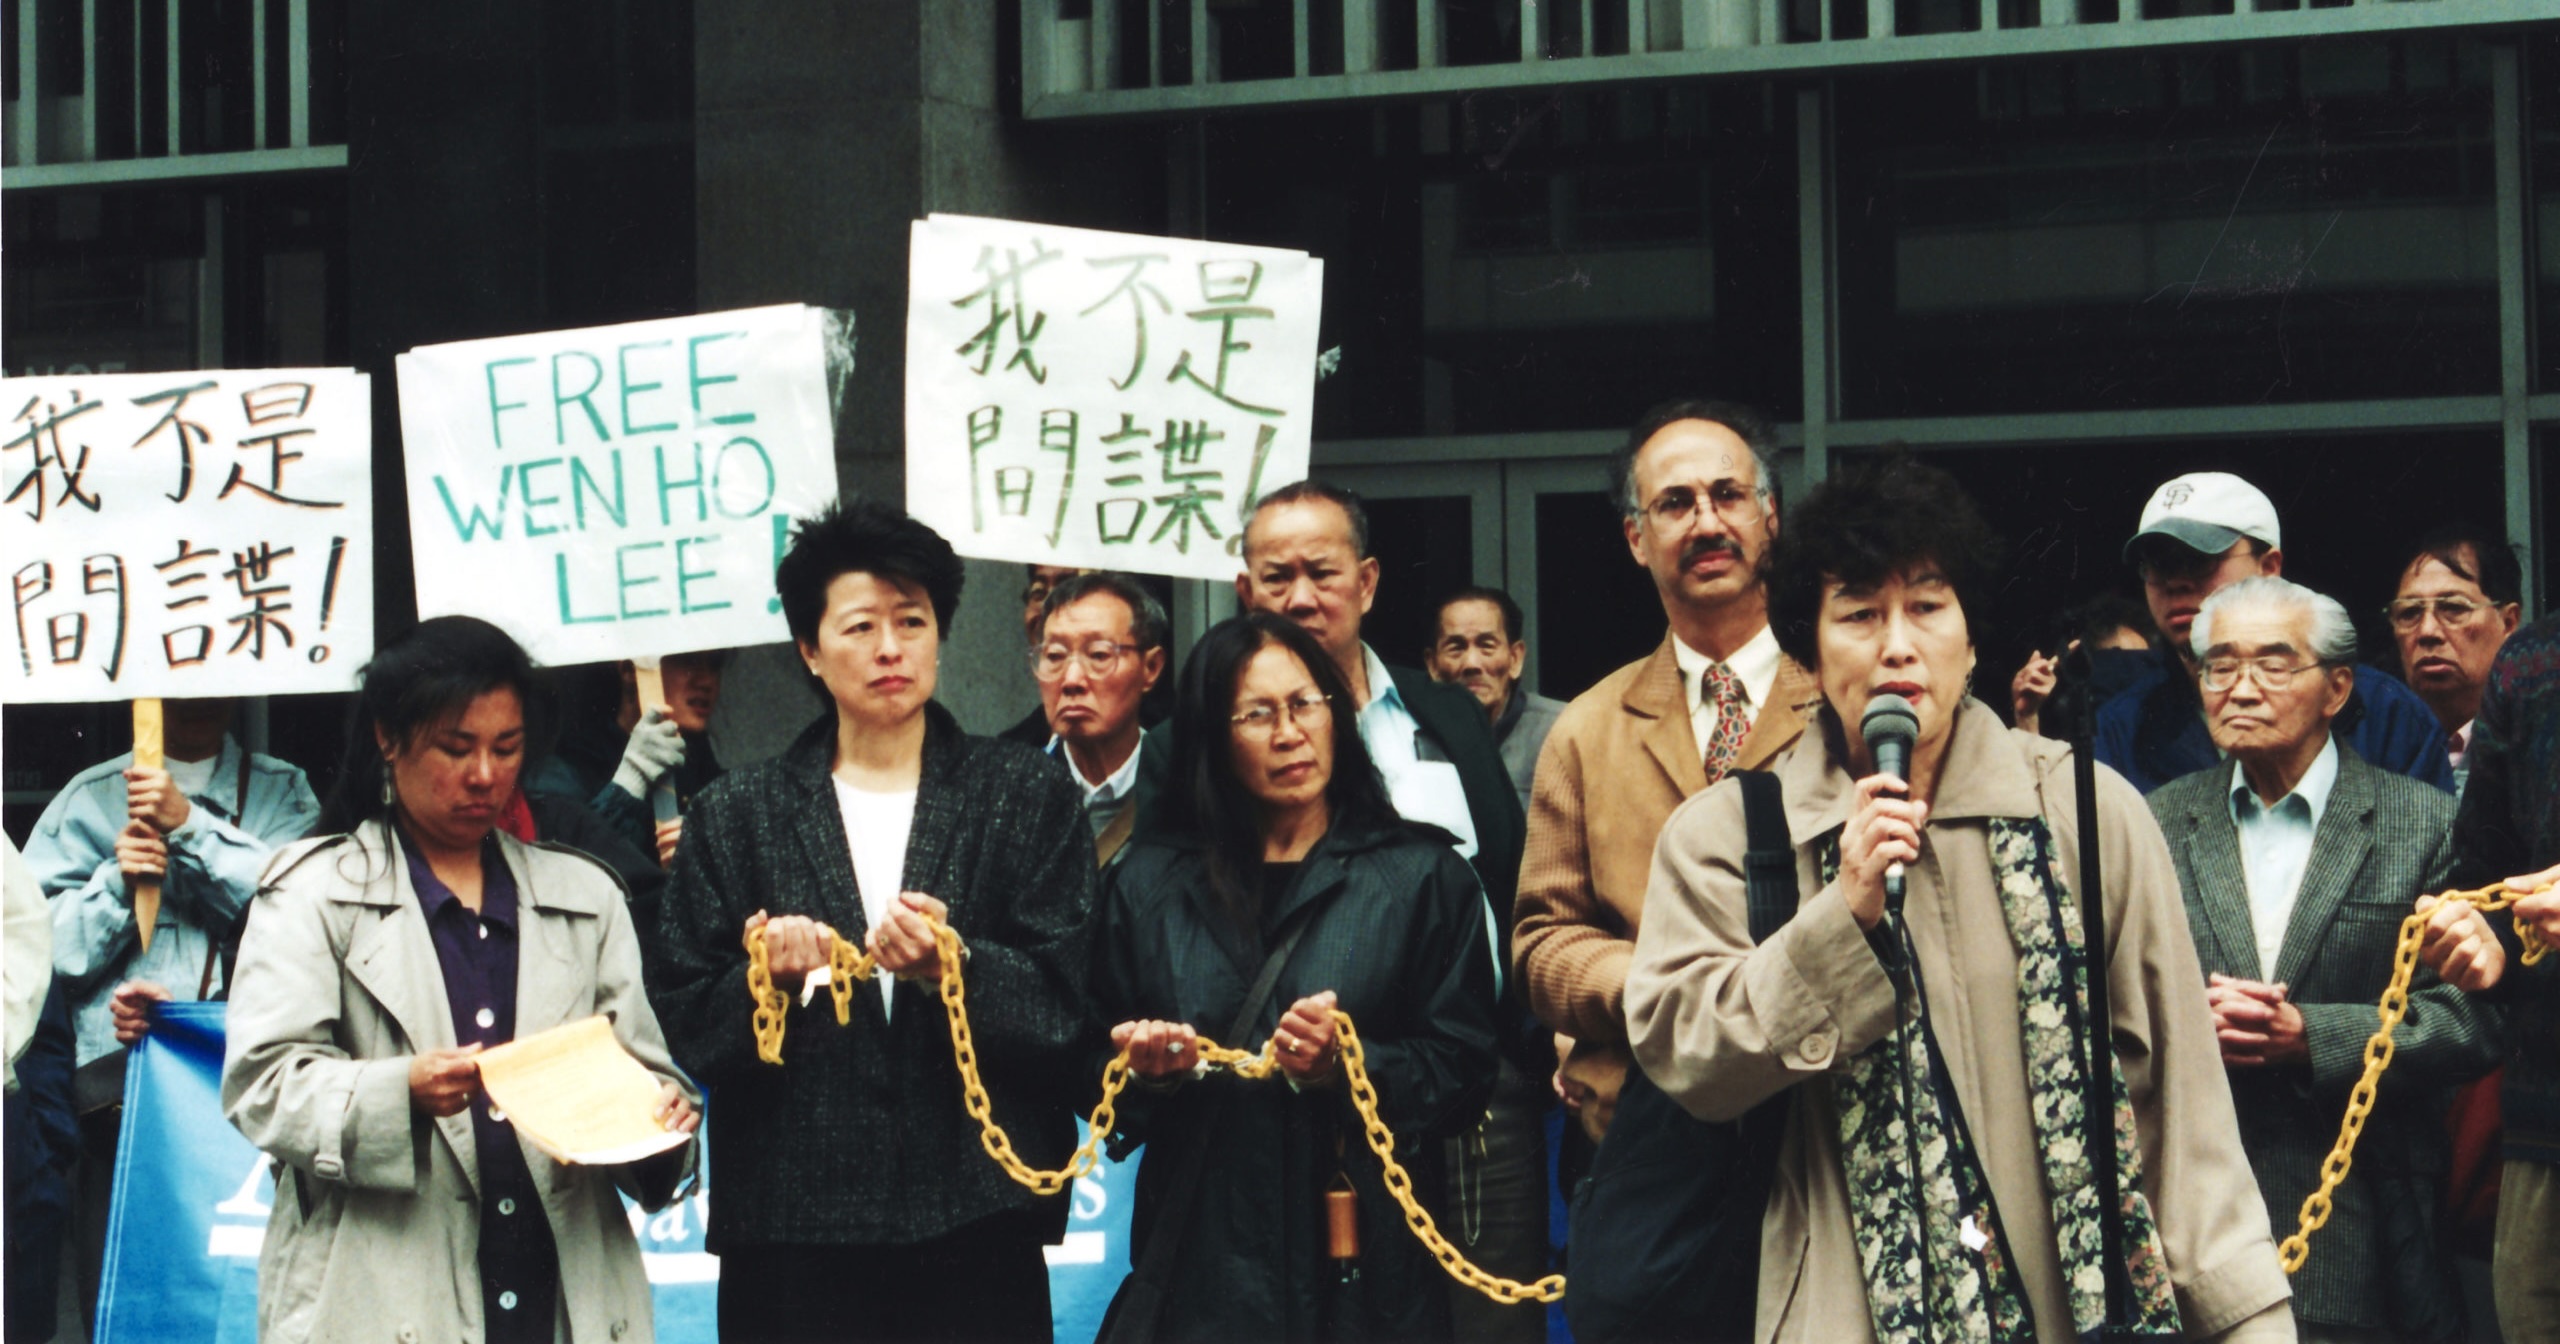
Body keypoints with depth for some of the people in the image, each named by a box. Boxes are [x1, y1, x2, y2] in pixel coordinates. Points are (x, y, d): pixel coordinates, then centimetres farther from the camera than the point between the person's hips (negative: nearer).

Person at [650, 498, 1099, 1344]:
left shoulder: (1028, 797, 11)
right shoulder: (737, 816, 12)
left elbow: (1069, 1004, 2)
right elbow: (686, 1028, 8)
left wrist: (954, 968, -15)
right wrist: (764, 982, -11)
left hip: (974, 1222, 0)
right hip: (792, 1227, 1)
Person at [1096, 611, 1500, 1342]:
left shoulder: (1423, 876, 4)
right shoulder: (1150, 882, 10)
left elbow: (1464, 1073, -1)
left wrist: (1349, 1066, -17)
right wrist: (1148, 1072, -8)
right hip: (1201, 1254, 2)